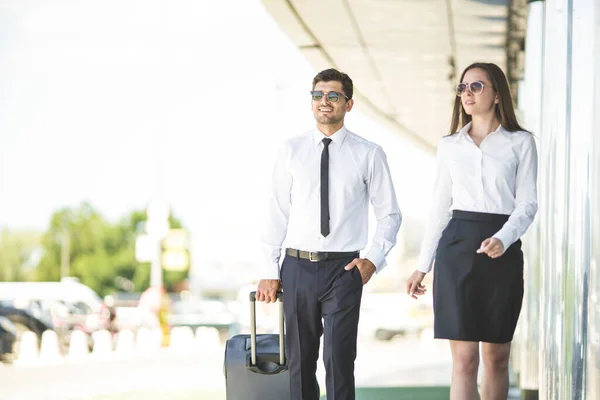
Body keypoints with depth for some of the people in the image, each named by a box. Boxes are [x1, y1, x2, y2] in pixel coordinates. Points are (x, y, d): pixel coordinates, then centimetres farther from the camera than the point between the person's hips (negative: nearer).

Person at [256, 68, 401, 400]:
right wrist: (270, 271, 0)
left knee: (339, 359, -7)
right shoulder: (291, 151, 5)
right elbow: (277, 213, 5)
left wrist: (373, 259, -6)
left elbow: (389, 214, 7)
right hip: (297, 269, 2)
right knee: (299, 361, 9)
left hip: (344, 269, -2)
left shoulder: (368, 154, 1)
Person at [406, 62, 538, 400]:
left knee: (496, 356, 6)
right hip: (457, 248, 1)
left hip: (503, 253, -1)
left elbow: (528, 203, -2)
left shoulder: (521, 143, 4)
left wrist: (503, 239, -21)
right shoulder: (450, 145, 12)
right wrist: (423, 267, 13)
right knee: (464, 359, -7)